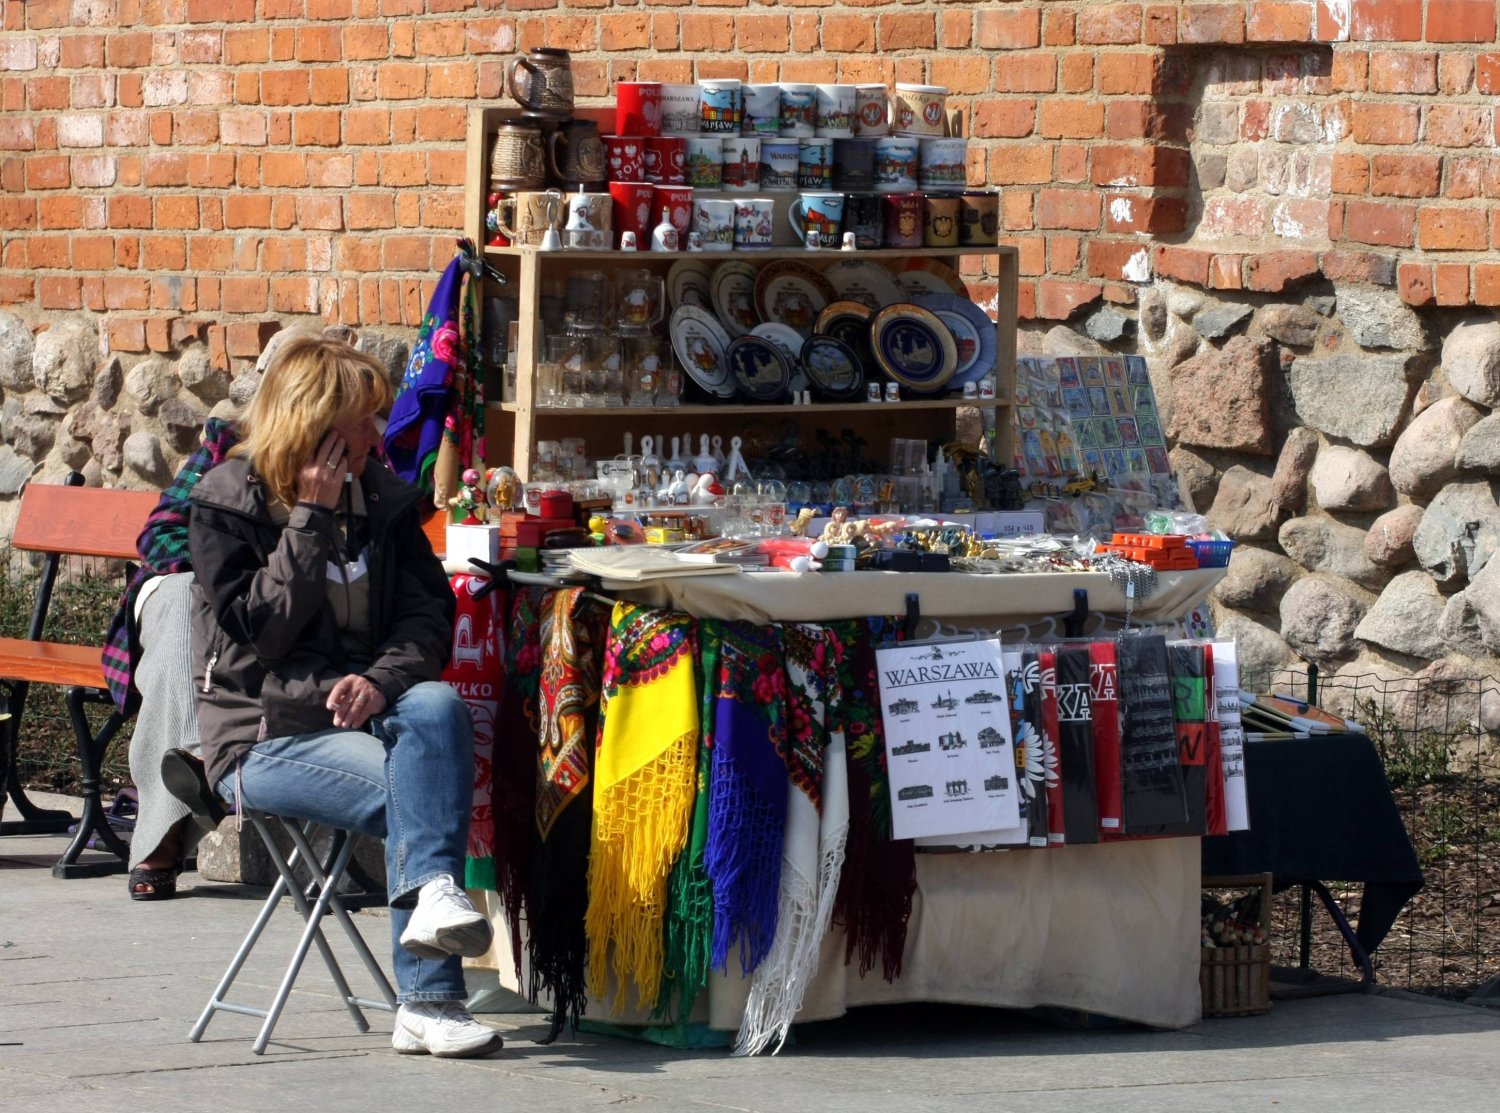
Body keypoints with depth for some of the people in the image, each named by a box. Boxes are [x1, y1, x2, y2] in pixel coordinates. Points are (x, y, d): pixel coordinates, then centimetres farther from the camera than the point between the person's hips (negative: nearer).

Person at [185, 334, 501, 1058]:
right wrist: (312, 522, -15)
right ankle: (428, 1000, -33)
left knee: (439, 707, -32)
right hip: (264, 737, -4)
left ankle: (432, 891, -45)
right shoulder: (226, 505, -4)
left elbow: (428, 611, 4)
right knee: (412, 789, -30)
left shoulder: (382, 499, 11)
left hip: (365, 710, 4)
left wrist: (382, 679, -18)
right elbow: (251, 638, -13)